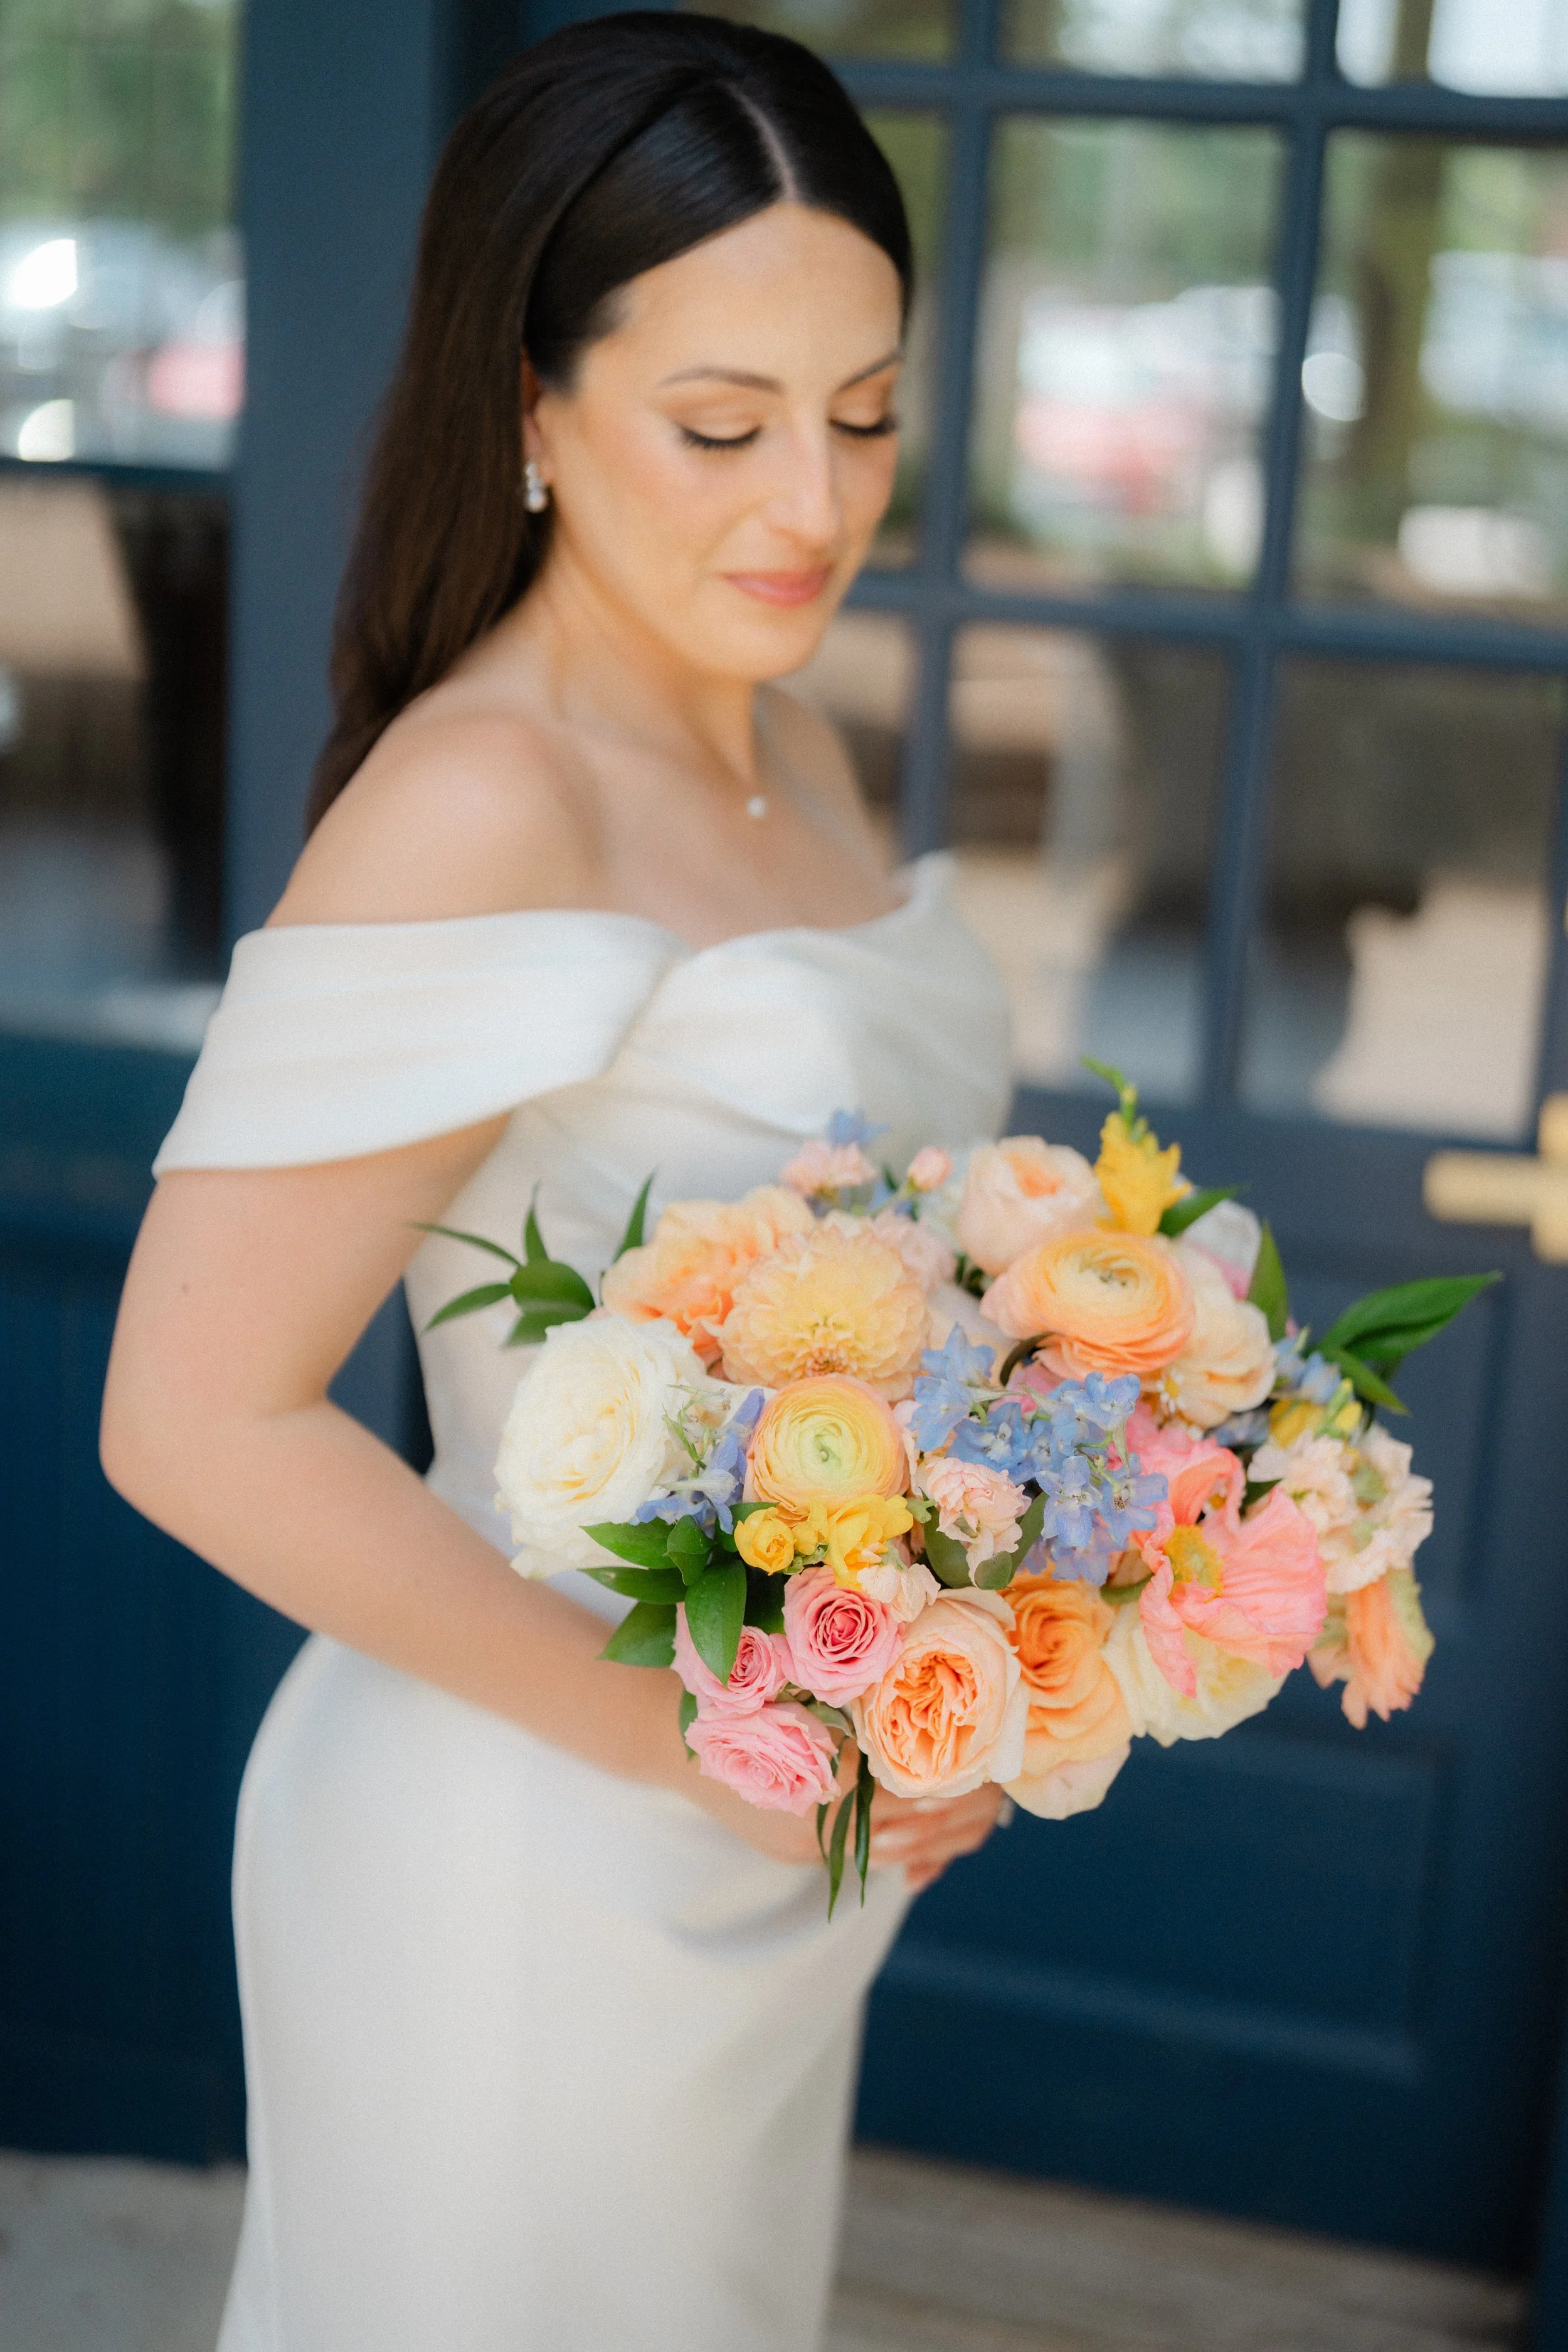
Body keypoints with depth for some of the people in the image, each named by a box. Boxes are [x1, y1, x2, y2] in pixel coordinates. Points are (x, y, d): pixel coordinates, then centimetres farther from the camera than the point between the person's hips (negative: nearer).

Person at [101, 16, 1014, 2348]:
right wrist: (693, 1742, -20)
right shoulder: (478, 805, -23)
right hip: (540, 1865, -8)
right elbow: (198, 1417, -24)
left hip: (790, 1828, 8)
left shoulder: (788, 747, 3)